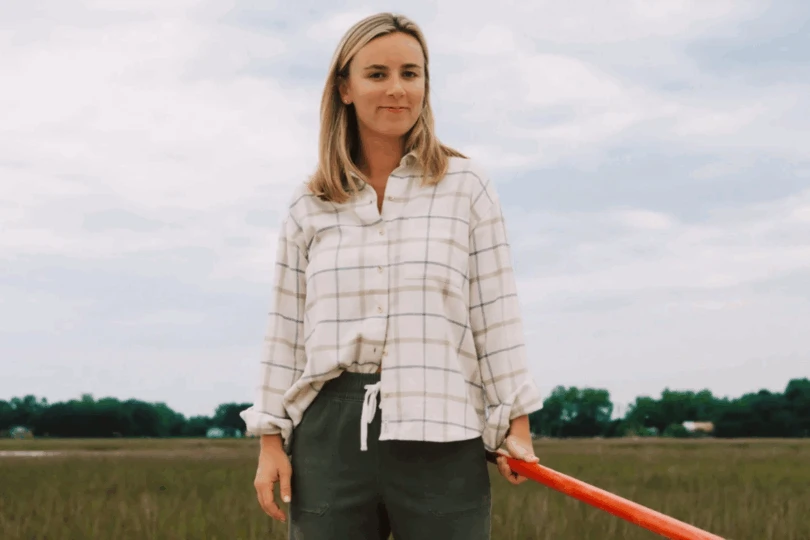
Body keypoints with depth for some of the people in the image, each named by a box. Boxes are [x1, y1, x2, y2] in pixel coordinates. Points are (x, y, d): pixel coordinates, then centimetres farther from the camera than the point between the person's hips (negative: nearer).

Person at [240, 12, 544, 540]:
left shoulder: (465, 186, 4)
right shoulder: (310, 205, 10)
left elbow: (497, 315, 2)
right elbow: (287, 331, 11)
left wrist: (516, 426, -2)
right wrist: (271, 438, 7)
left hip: (441, 434, -2)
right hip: (329, 434, 2)